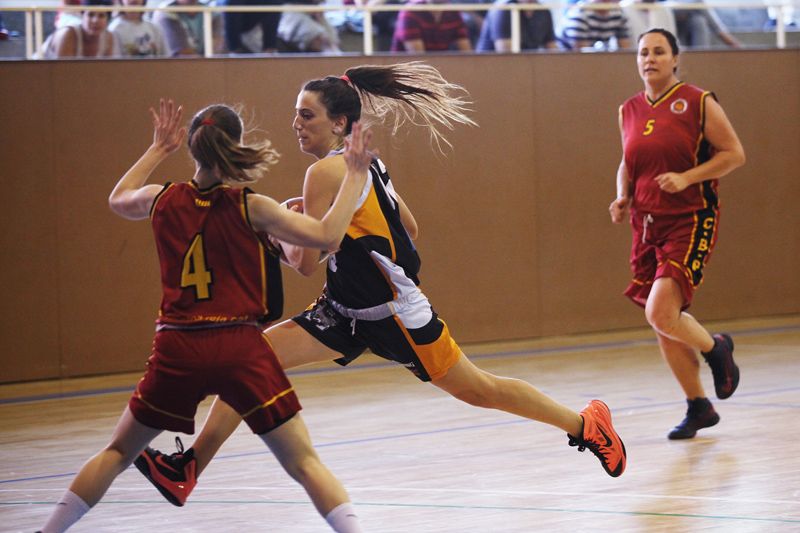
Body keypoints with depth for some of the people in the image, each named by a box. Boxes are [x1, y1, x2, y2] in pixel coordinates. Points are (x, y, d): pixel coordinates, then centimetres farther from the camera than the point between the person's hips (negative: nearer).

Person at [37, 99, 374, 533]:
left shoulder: (162, 200, 3)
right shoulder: (250, 208, -8)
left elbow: (118, 200, 26)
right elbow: (326, 235, -8)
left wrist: (159, 148, 35)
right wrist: (355, 176, 1)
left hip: (177, 350, 3)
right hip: (240, 349, -3)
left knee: (117, 453, 20)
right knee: (304, 462, 1)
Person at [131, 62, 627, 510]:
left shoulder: (326, 171, -19)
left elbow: (306, 263, -19)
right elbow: (409, 229, 17)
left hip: (392, 313, -9)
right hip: (348, 311, 9)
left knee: (480, 390, 5)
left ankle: (587, 424, 23)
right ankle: (186, 470, -6)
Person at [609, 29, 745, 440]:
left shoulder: (698, 103, -6)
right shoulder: (629, 111, 10)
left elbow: (734, 154, -6)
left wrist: (686, 178, -17)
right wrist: (622, 197, 4)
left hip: (690, 220, -6)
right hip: (647, 224, 6)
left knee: (661, 313, -20)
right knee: (662, 325, 6)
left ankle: (716, 349, 11)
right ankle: (698, 408, 21)